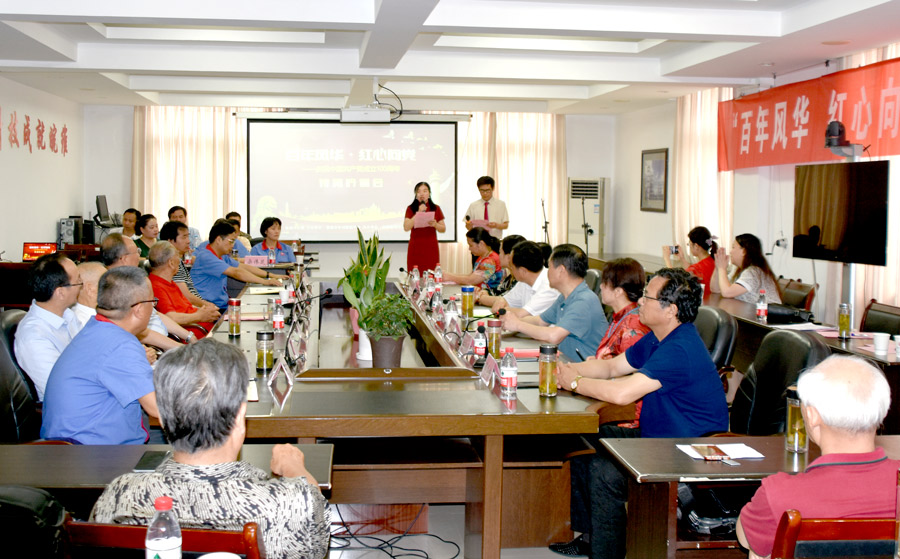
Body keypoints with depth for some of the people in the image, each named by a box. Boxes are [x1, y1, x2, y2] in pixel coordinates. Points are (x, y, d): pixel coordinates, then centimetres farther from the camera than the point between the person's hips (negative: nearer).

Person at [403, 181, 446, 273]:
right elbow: (406, 227, -8)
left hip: (431, 248, 1)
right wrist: (419, 212, -12)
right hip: (415, 248, -1)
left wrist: (435, 224, -11)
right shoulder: (411, 209, 4)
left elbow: (443, 229, 11)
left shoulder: (436, 208, 8)